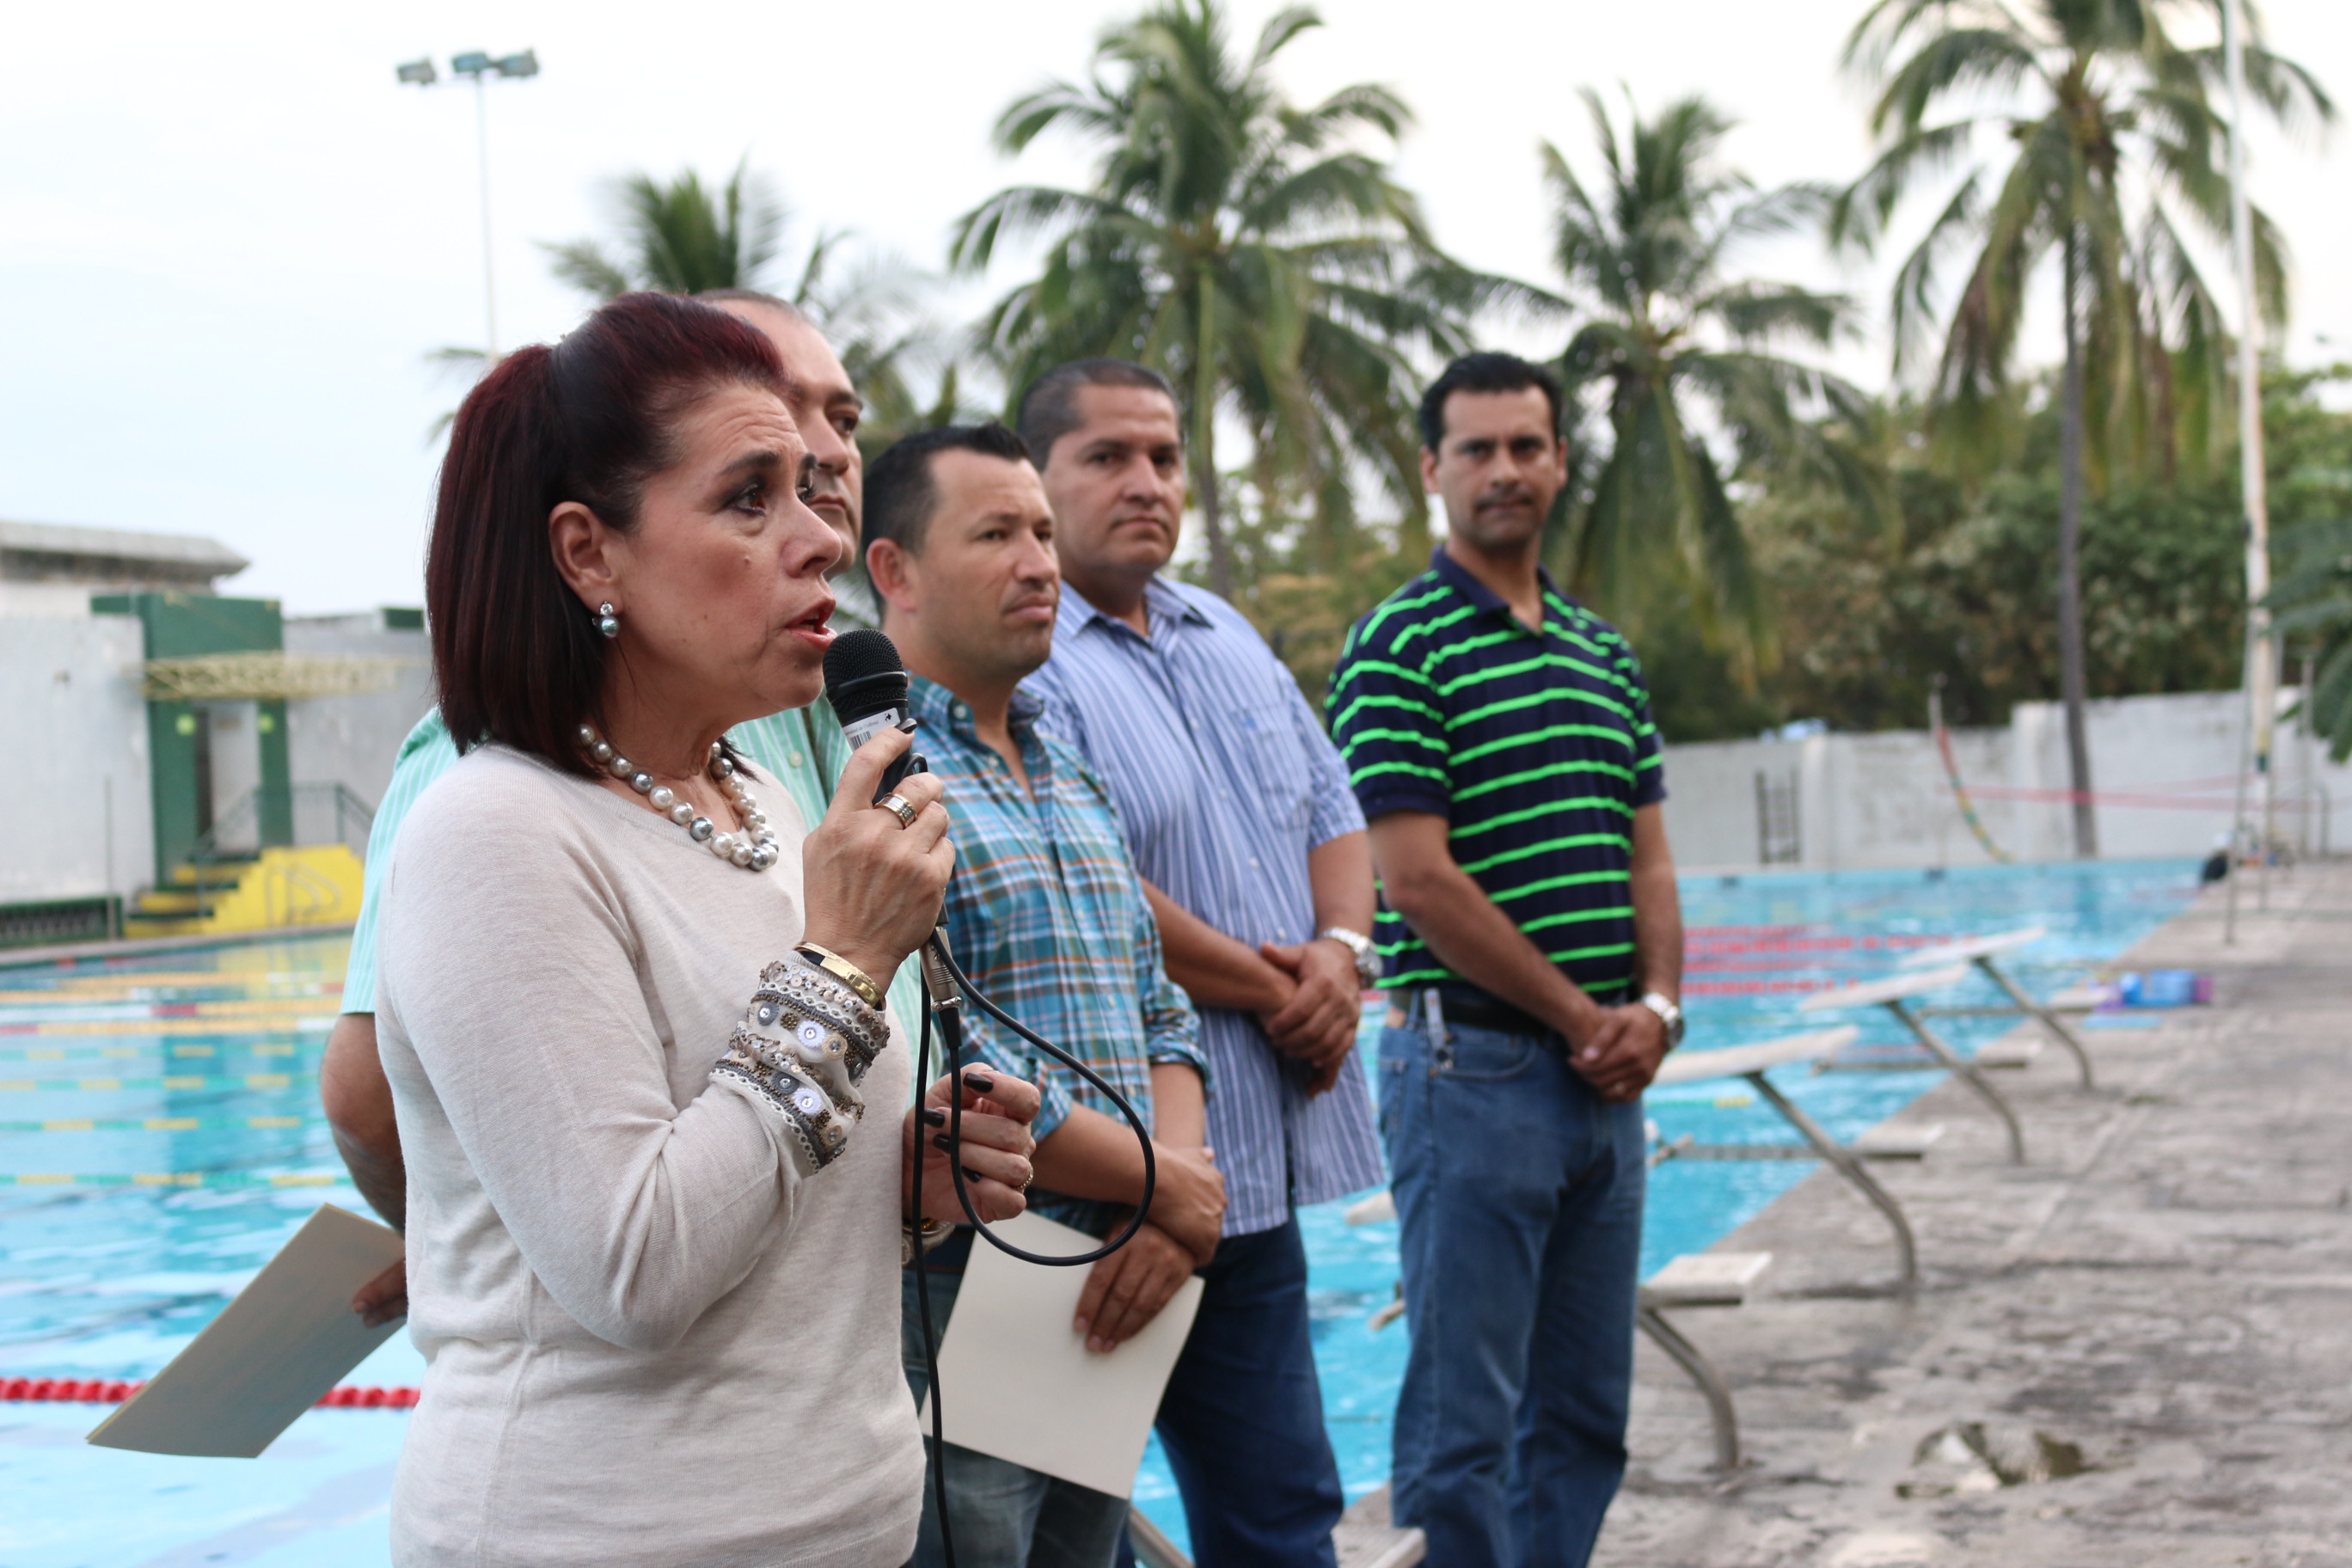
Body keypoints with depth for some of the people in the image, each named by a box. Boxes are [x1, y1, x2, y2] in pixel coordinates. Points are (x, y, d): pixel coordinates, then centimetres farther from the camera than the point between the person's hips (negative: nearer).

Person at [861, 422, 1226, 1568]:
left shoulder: (1070, 781, 17)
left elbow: (1160, 1018, 16)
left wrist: (1177, 1192, -4)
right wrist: (1162, 1184, -12)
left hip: (1103, 1303, 8)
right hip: (943, 1302, -8)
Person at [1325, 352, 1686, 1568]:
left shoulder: (1603, 650, 15)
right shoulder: (1397, 648, -7)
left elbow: (1646, 856, 16)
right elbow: (1420, 880, -14)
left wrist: (1657, 1005, -2)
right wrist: (1582, 1018, -10)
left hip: (1603, 1079, 7)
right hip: (1474, 1067, -7)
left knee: (1583, 1415, 12)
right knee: (1464, 1422, -3)